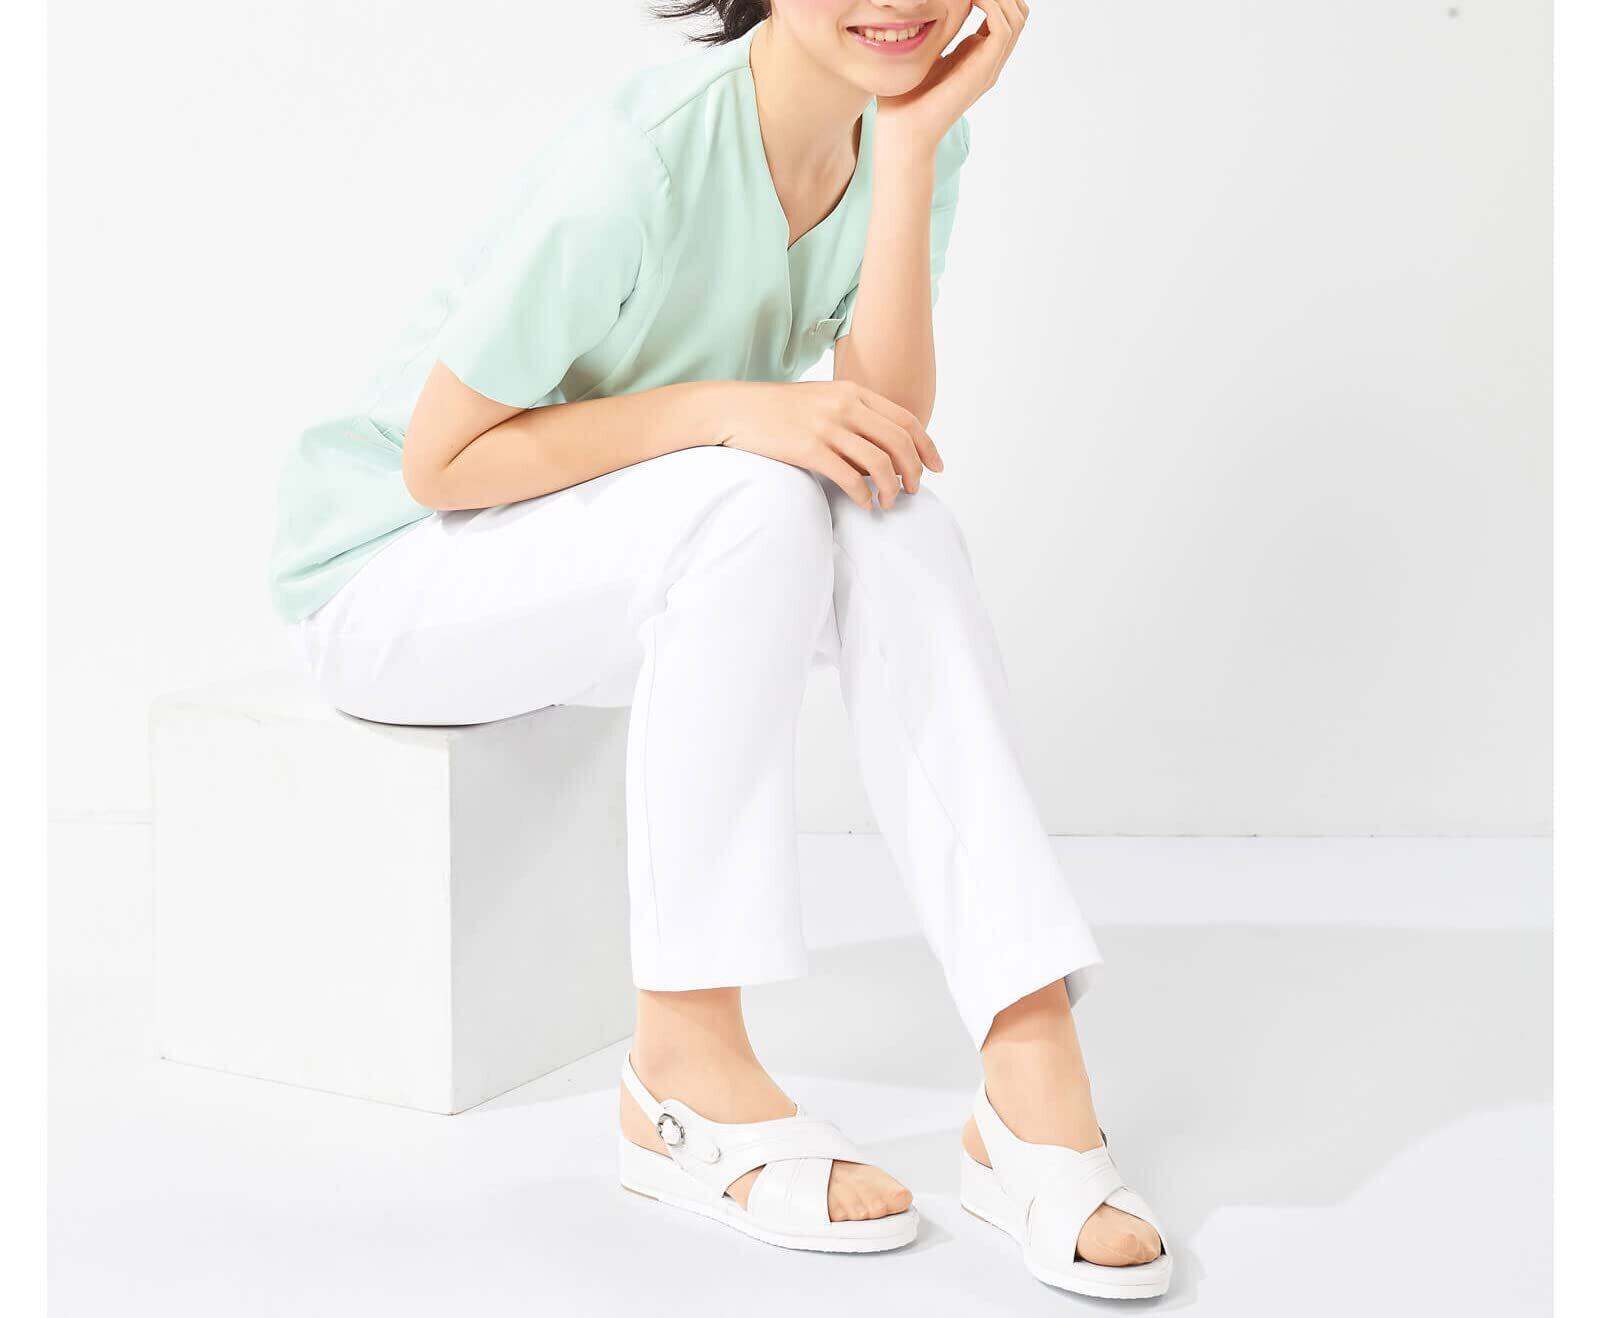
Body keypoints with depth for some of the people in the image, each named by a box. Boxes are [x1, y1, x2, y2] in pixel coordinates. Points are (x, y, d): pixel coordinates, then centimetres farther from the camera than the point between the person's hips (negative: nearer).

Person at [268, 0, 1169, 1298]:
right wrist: (724, 410, -31)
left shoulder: (912, 128, -7)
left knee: (894, 521, -23)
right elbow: (438, 461, -22)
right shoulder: (639, 159, -28)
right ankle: (686, 1068, -25)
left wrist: (914, 145, -25)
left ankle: (1032, 1080, -27)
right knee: (760, 497, -32)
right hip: (392, 583, -6)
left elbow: (886, 427, -18)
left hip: (623, 583, 6)